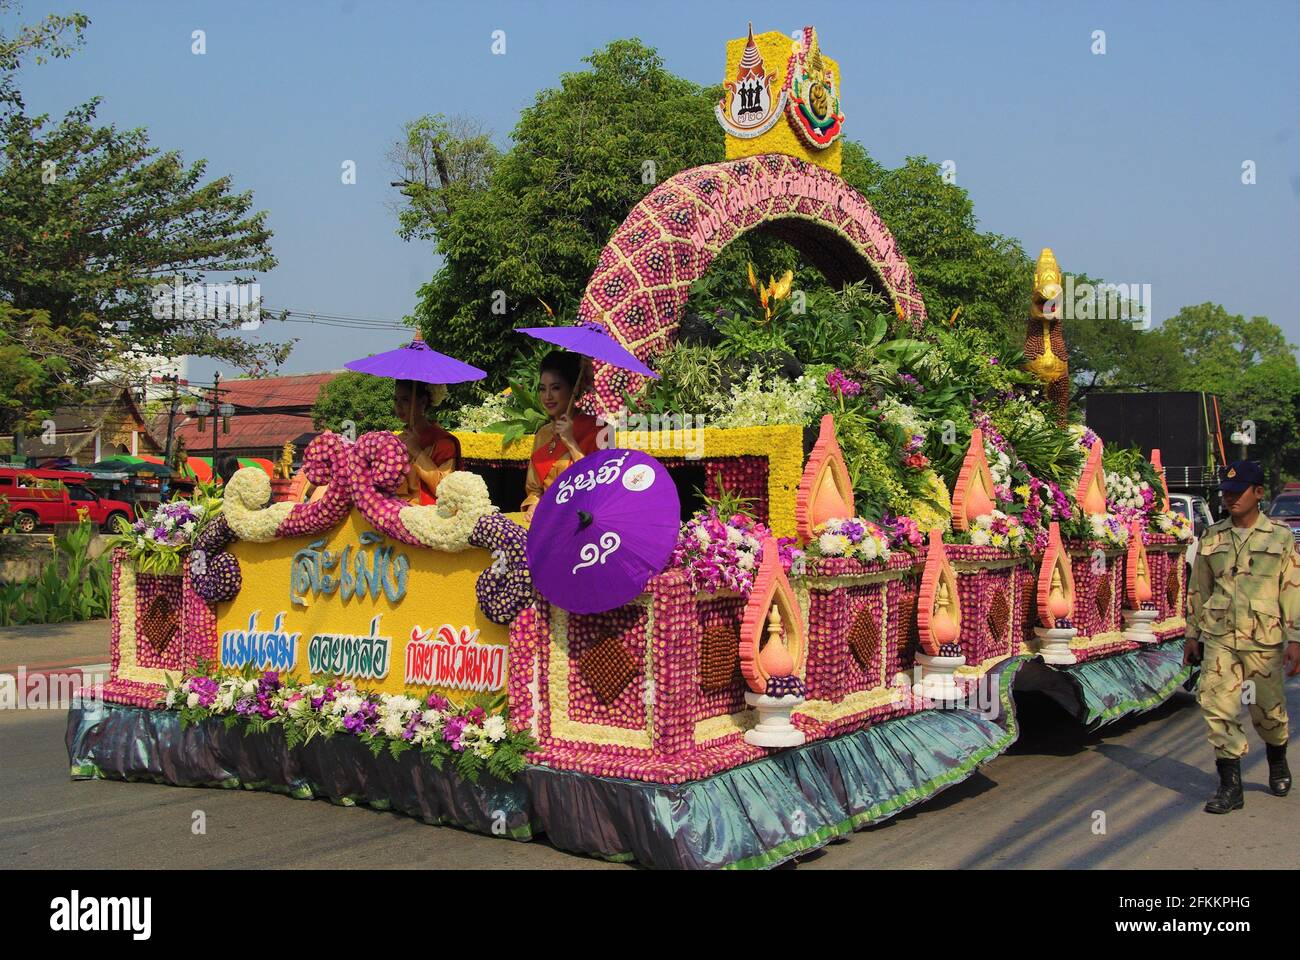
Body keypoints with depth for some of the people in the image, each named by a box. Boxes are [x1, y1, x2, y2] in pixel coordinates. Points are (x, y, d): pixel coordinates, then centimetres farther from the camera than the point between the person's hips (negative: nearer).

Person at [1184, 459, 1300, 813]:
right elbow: (1198, 589, 13)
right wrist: (1192, 635, 13)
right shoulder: (1212, 538, 7)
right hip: (1219, 638, 2)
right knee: (1218, 707, -9)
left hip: (1264, 639, -2)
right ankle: (1230, 786, -3)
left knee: (1268, 710, 11)